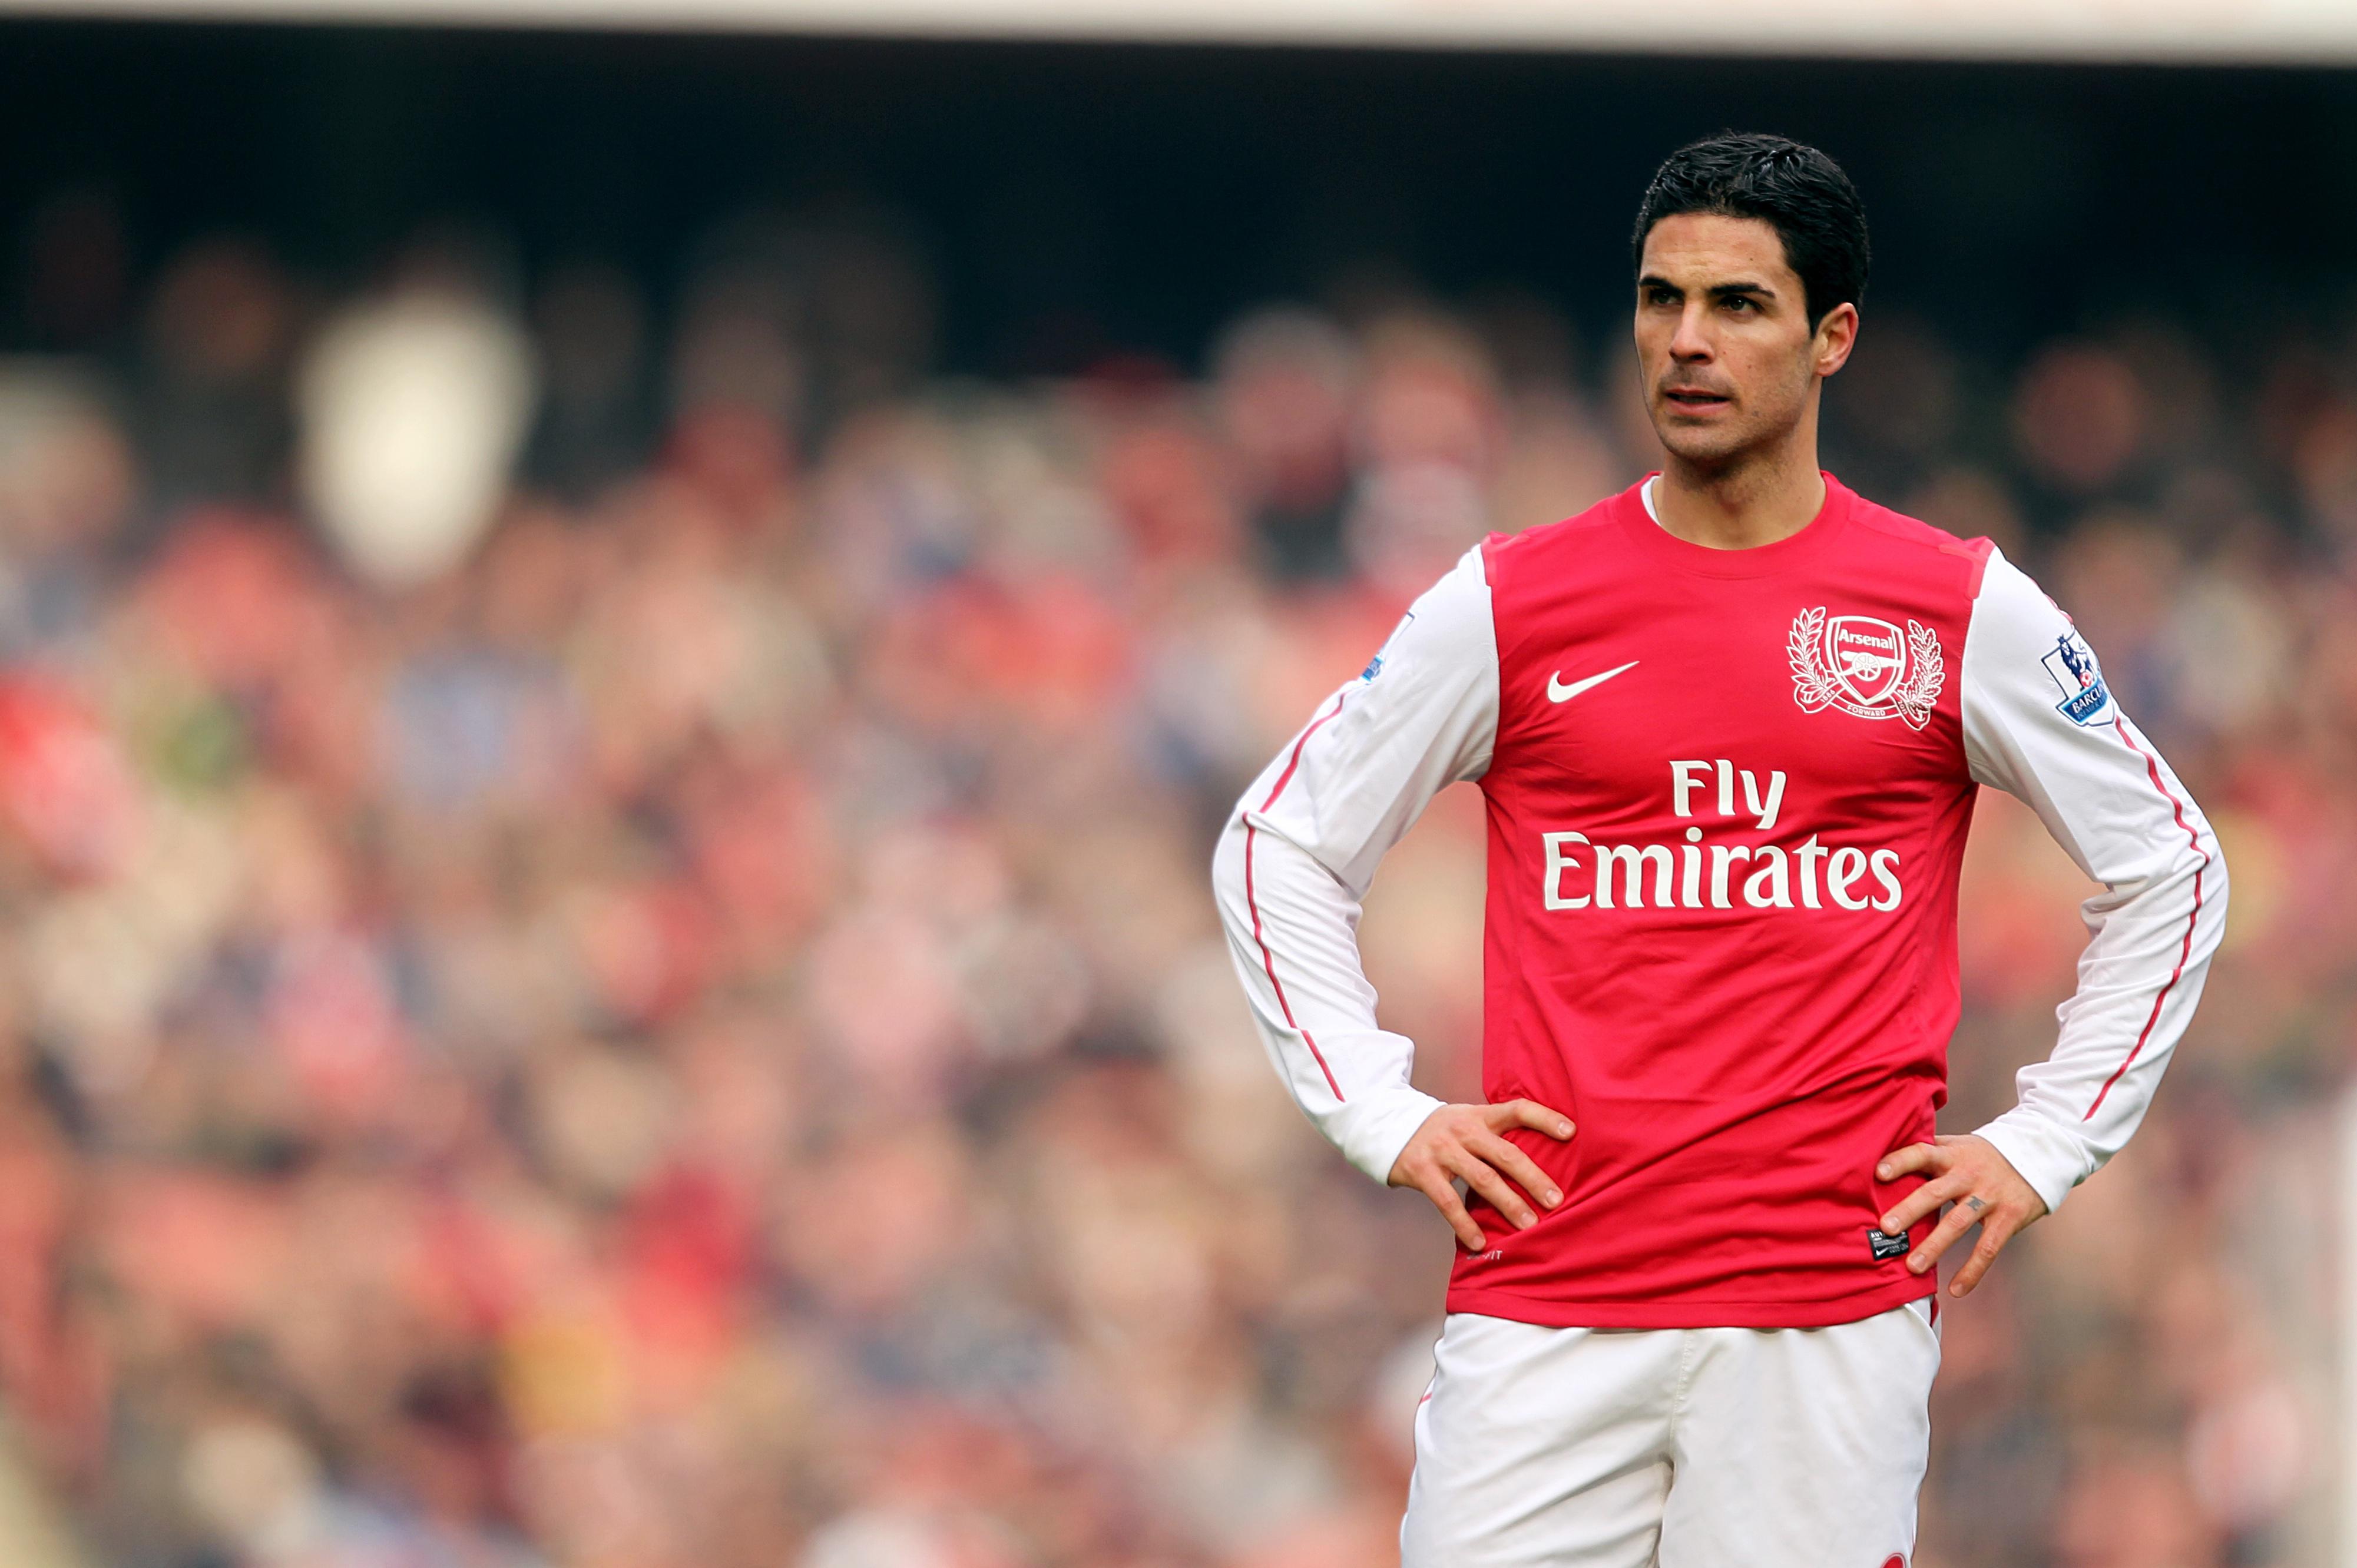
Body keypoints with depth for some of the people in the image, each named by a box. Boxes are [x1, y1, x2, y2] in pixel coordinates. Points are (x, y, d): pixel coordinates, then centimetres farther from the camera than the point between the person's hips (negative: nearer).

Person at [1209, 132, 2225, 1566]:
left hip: (1835, 1310, -1)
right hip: (1546, 1310, 1)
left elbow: (2169, 869, 15)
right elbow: (1279, 850, 15)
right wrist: (1383, 1113, 5)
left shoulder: (1964, 612, 5)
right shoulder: (1510, 602, 6)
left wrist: (2043, 1147, 8)